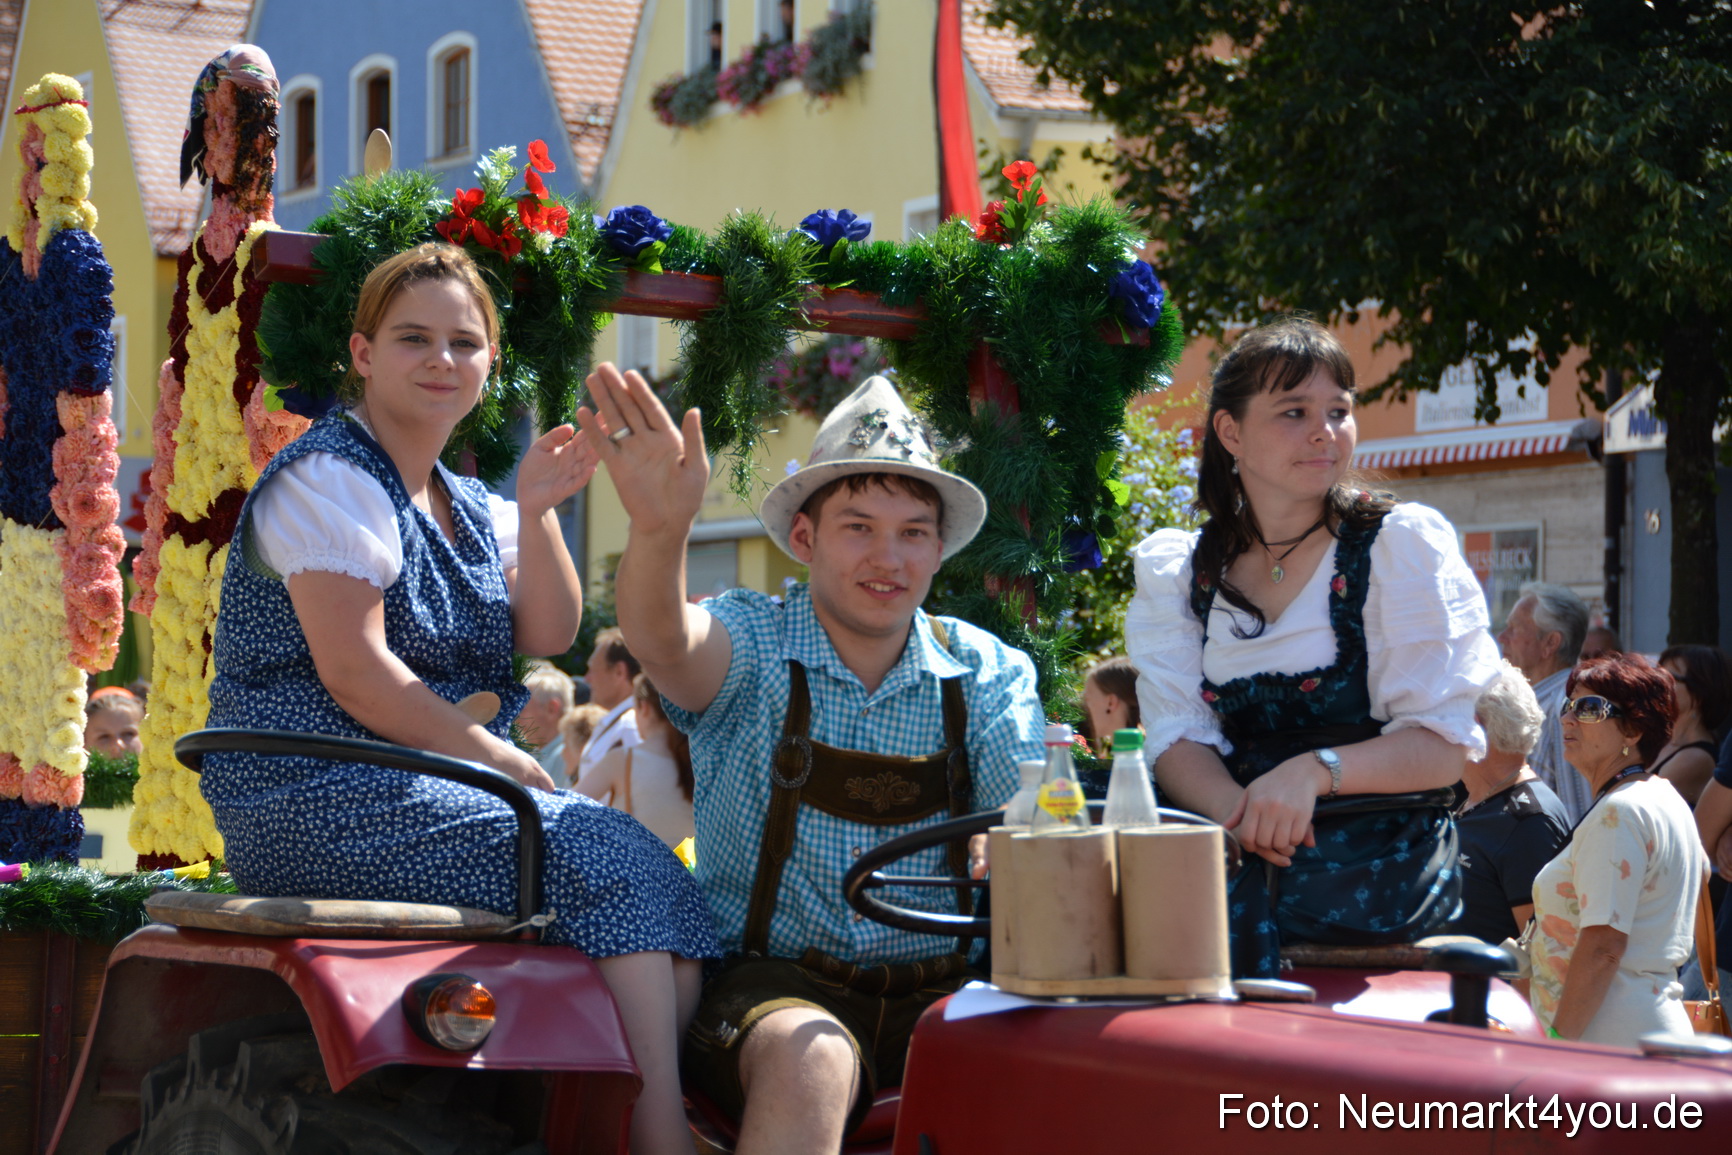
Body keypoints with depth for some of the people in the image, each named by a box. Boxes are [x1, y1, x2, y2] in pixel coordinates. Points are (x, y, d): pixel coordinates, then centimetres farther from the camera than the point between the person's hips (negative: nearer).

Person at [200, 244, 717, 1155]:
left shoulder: (467, 506, 19)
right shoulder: (329, 478, -6)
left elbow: (548, 635, 6)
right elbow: (354, 673, -15)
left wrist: (536, 512, -7)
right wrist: (501, 761, -14)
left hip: (426, 793, 8)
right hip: (316, 798, -8)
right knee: (610, 861, -23)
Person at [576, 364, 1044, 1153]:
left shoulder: (987, 674, 8)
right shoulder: (751, 646, 0)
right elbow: (665, 645, -24)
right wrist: (660, 528, -46)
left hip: (939, 994, 3)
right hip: (772, 983, -3)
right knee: (811, 1062, -37)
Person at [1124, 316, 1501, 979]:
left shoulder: (1402, 544, 3)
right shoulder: (1174, 569, 12)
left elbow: (1446, 744, -4)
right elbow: (1177, 739, 1)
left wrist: (1316, 771, -23)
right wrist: (1240, 811, -22)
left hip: (1381, 855, -3)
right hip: (1248, 843, 3)